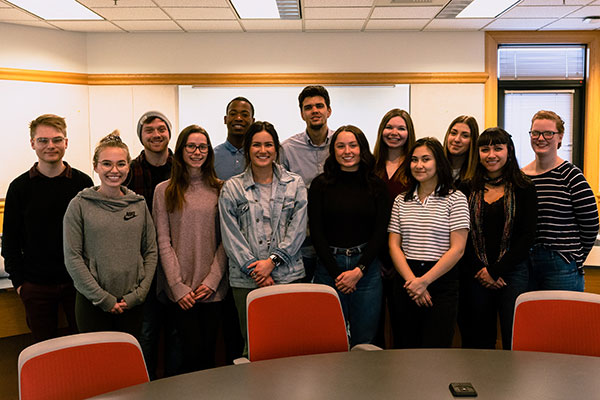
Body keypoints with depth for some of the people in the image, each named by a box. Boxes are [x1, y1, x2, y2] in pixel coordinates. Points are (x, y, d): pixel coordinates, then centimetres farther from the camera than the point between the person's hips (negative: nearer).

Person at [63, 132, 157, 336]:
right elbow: (72, 258, -8)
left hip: (133, 303, 3)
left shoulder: (139, 204, 4)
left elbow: (151, 251, 5)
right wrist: (103, 298, -11)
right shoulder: (79, 205, -4)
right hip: (92, 304, -2)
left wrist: (139, 293, -5)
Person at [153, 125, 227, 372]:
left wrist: (212, 280, -6)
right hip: (180, 288, -1)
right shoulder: (164, 191, 3)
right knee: (193, 349, -5)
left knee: (208, 351, 6)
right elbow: (163, 242, -1)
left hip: (213, 288, 2)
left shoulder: (220, 189, 7)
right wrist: (178, 287, -8)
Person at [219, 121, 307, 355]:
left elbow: (298, 229, 2)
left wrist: (272, 261, -9)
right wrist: (254, 268, -9)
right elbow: (230, 235, 0)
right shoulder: (232, 188, 7)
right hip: (246, 280, 0)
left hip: (288, 275, 1)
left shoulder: (295, 184, 9)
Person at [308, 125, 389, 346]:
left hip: (367, 267, 1)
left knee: (364, 341, 7)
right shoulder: (321, 185, 2)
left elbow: (380, 232, 1)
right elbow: (316, 232, -1)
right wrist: (336, 273, -8)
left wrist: (358, 271, -8)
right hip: (329, 267, -1)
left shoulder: (376, 185, 4)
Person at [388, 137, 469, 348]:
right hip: (406, 282, 4)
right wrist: (412, 281, -10)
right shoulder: (401, 201, 10)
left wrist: (424, 281, -13)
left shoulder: (455, 199, -2)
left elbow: (457, 249, -8)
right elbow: (394, 245, 4)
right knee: (407, 346, 11)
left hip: (441, 283, -3)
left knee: (435, 347, -4)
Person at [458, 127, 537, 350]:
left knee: (513, 340, -2)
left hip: (513, 272, -1)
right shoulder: (467, 189, 8)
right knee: (478, 341, 7)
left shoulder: (524, 189, 3)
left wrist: (495, 270, -9)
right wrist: (481, 271, -8)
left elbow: (527, 236, -3)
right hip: (475, 275, 2)